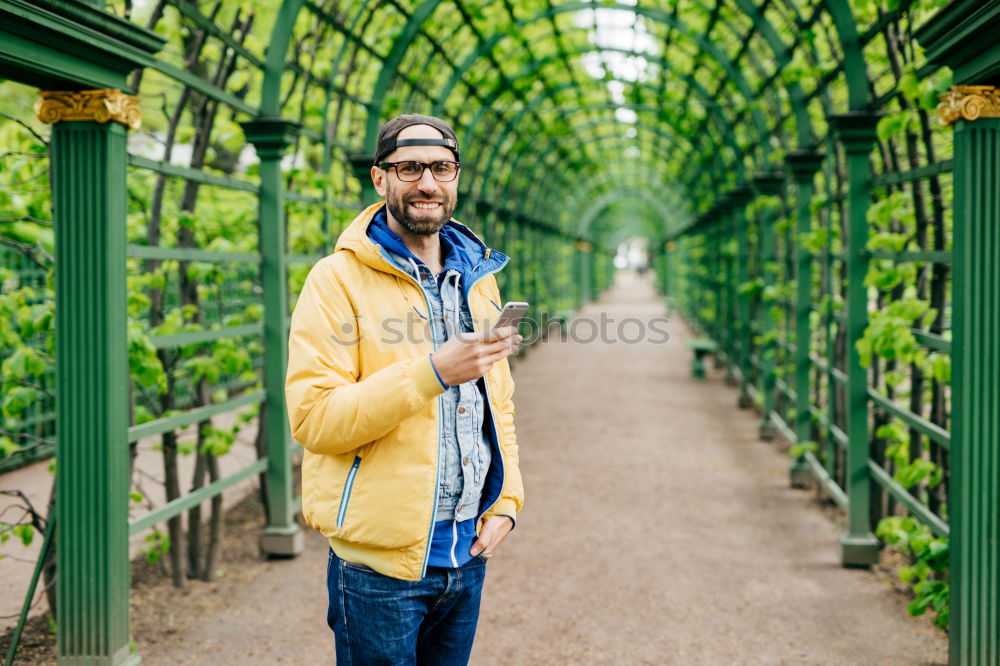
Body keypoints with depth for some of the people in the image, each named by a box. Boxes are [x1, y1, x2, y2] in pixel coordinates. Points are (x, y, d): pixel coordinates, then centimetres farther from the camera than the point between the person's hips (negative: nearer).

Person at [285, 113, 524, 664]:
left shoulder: (478, 277, 11)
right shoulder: (339, 279, -9)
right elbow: (313, 419, -19)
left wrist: (506, 500, 5)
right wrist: (432, 373, -26)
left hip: (467, 556, 6)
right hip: (381, 566, -6)